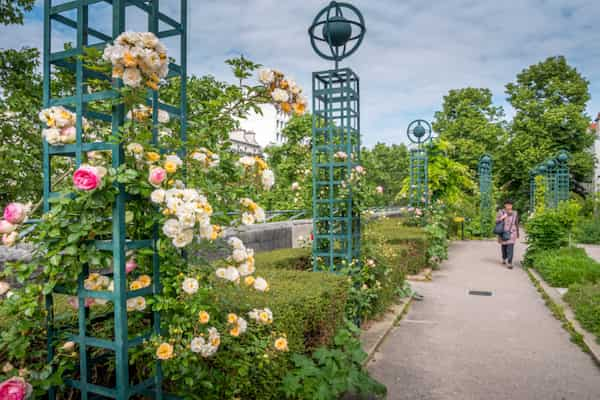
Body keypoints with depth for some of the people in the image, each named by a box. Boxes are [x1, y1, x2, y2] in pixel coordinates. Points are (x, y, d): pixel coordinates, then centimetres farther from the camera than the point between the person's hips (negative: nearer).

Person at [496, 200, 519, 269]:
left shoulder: (514, 213, 1)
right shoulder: (501, 212, -4)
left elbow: (516, 224, 9)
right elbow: (496, 221, -7)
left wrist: (518, 234, 13)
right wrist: (502, 218, -26)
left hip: (511, 233, 0)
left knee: (510, 248, -11)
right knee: (504, 247, 14)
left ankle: (510, 263, -13)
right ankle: (504, 259, 38)